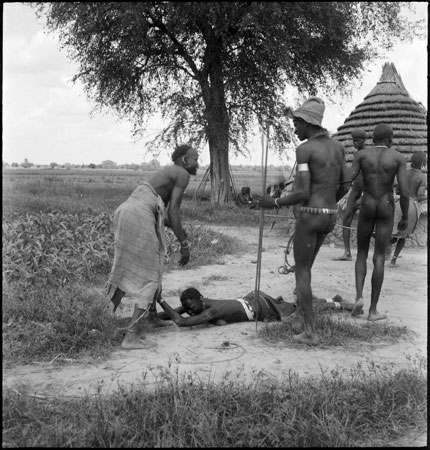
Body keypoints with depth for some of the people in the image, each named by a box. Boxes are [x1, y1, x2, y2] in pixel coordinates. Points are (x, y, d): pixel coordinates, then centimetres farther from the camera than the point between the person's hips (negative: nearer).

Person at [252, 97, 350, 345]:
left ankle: (311, 332, 6)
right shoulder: (338, 146, 8)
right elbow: (345, 186, 12)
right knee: (304, 264, 27)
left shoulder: (303, 149, -15)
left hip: (309, 217, -7)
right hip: (330, 217, 7)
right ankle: (300, 312, 41)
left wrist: (274, 203, -6)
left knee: (302, 272, 5)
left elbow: (302, 194, -20)